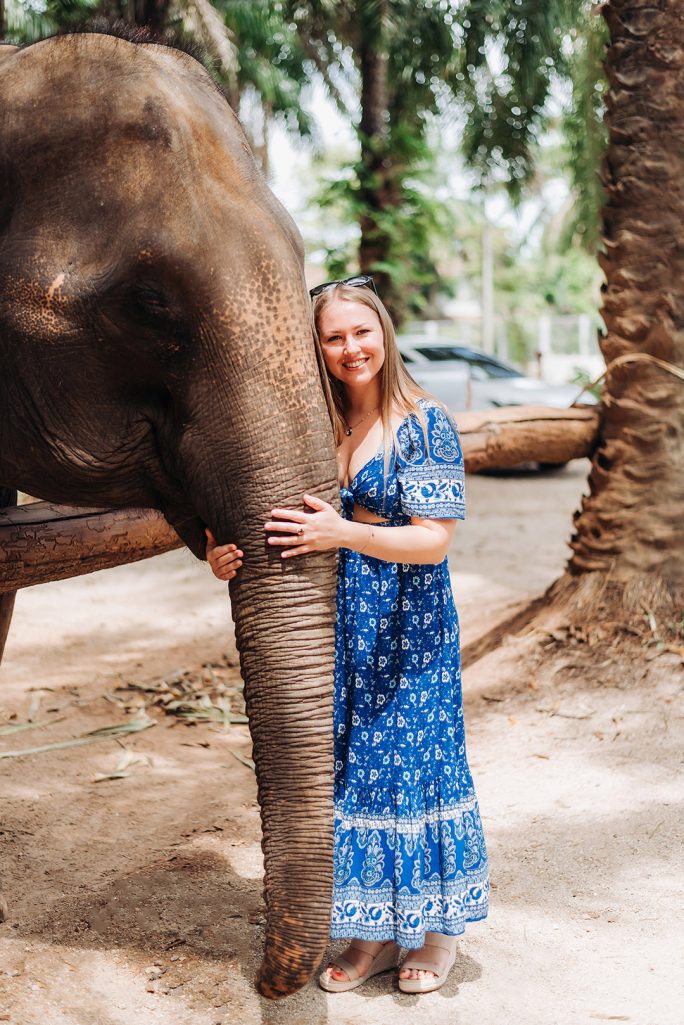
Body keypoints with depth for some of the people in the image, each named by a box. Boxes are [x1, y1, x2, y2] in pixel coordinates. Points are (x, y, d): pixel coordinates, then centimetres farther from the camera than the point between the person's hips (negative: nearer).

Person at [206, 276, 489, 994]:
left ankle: (435, 927, 22)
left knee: (415, 758, 2)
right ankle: (372, 932, 22)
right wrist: (228, 554, -11)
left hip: (410, 624, -4)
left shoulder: (425, 424, -7)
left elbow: (434, 538, -14)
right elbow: (284, 524, 10)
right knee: (349, 763, 8)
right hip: (336, 619, 4)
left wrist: (345, 534, -28)